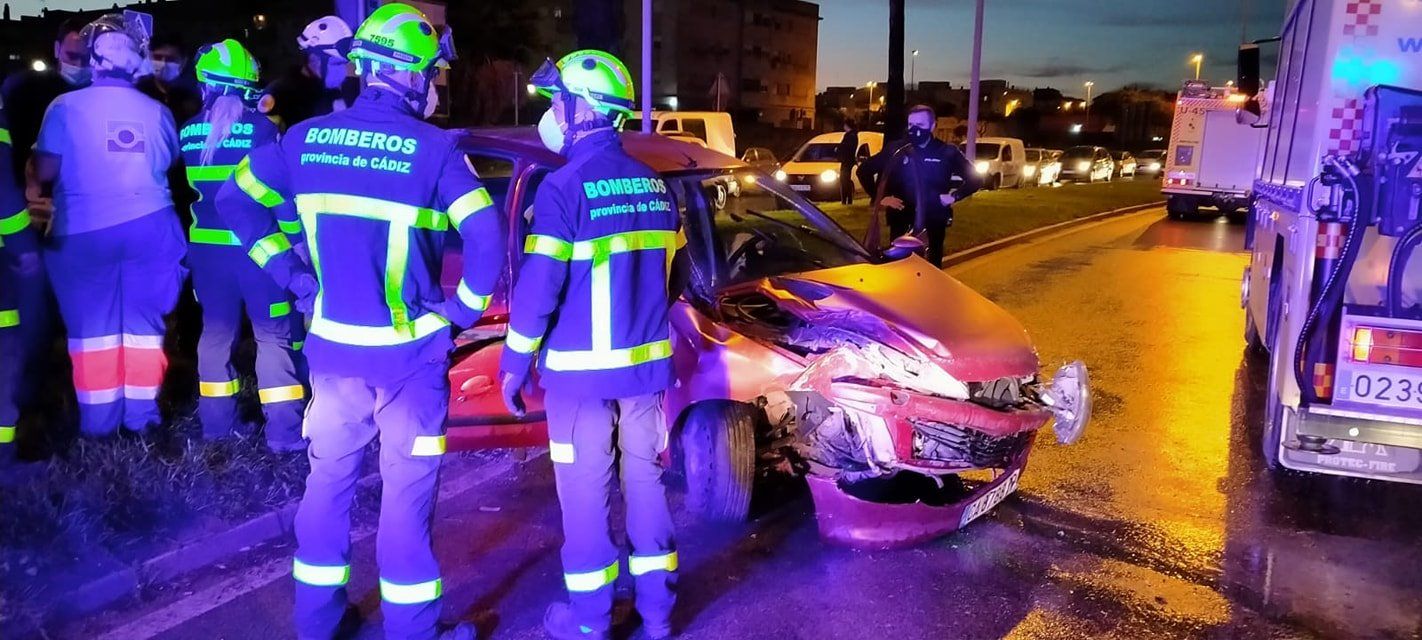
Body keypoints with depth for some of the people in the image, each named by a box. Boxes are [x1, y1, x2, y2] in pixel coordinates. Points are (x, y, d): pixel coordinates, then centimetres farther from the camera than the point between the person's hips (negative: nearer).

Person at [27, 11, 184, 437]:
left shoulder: (66, 106, -6)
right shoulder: (156, 112, 1)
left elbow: (45, 172, -7)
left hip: (84, 231, -1)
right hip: (149, 226, 2)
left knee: (92, 326, 7)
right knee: (143, 323, 8)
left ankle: (99, 420, 11)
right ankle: (140, 414, 12)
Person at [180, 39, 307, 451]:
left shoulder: (188, 132, 6)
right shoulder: (261, 128, -10)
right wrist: (295, 237, -4)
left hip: (206, 247, 5)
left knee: (216, 329, 17)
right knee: (275, 334, 0)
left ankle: (216, 419, 23)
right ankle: (284, 429, -4)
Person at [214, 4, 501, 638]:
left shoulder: (309, 138, 2)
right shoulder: (434, 148, -13)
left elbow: (236, 198, 11)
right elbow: (487, 237, -23)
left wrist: (291, 272, 11)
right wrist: (466, 307, -9)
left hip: (333, 343, 4)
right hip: (408, 350, -4)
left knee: (328, 479, 19)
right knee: (407, 491, 8)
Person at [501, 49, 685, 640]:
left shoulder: (565, 185, -13)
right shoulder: (653, 184, 8)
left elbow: (539, 286, -15)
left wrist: (515, 364, -6)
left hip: (582, 368, -6)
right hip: (646, 361, 6)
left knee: (586, 488, 5)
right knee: (645, 477, 14)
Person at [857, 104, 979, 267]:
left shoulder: (947, 152, 1)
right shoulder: (896, 149, 2)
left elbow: (974, 179, 8)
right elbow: (864, 170, 9)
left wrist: (954, 196, -6)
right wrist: (879, 197, 0)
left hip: (934, 221, 0)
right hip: (901, 220, 0)